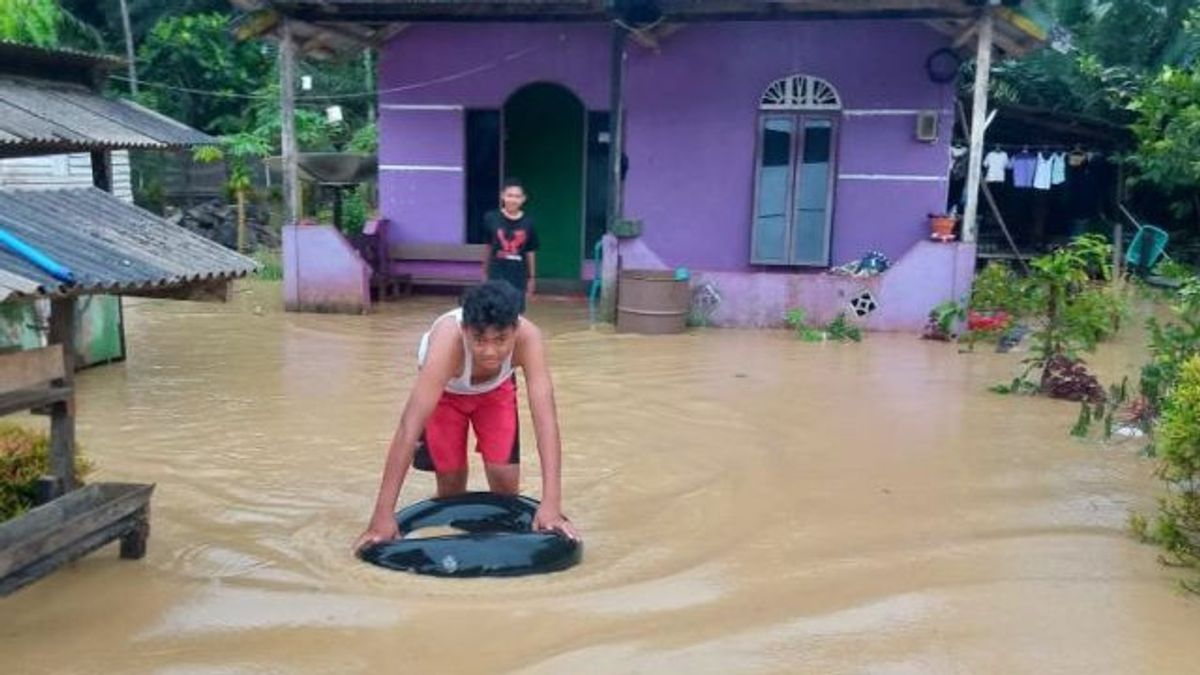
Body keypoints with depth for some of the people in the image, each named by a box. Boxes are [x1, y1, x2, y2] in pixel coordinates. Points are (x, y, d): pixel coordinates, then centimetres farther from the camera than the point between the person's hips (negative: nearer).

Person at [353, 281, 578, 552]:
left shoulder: (528, 337, -40)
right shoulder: (447, 341, -45)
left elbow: (546, 418, -43)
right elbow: (409, 427, -48)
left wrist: (551, 504, -52)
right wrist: (383, 516, -50)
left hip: (496, 389, 1)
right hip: (445, 390, -1)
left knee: (505, 481, -9)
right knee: (451, 481, -3)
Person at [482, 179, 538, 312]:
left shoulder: (527, 222, -5)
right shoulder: (491, 218, -7)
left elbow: (531, 252, 3)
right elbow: (488, 246, 6)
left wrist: (531, 277, 7)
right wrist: (485, 273, 12)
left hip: (518, 275, 1)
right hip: (497, 273, -1)